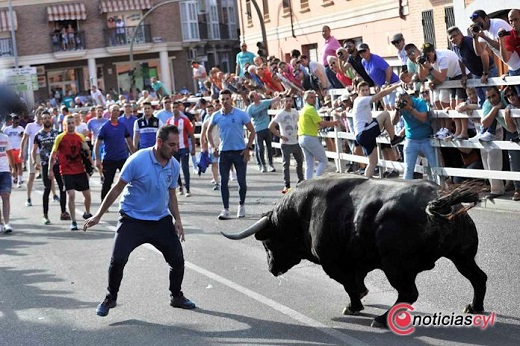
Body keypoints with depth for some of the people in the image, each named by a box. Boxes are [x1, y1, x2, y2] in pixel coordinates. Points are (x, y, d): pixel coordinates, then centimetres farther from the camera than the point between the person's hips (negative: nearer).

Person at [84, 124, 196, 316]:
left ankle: (176, 296, 27)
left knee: (177, 260, 2)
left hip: (161, 221, 5)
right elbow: (117, 189, -10)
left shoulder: (174, 165, -1)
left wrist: (177, 219, 3)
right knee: (118, 259, -14)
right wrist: (98, 215, -7)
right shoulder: (138, 160, -18)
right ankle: (110, 298, 10)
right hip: (132, 219, -4)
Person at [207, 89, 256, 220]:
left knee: (242, 181, 2)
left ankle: (242, 205, 23)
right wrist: (213, 147, 4)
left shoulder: (241, 114, -7)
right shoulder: (216, 116, 0)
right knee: (223, 181, 1)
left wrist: (248, 148, -7)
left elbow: (252, 131, -1)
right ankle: (225, 209, 7)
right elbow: (208, 132, 15)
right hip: (224, 152, 2)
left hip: (240, 152, -2)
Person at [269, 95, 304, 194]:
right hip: (286, 143, -6)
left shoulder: (295, 112, 5)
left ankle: (301, 182, 29)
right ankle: (286, 185, 2)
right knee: (286, 165, -2)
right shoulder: (280, 114, -12)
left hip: (296, 142, 6)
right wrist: (280, 136, -15)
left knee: (300, 162, 15)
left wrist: (299, 133, 9)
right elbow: (271, 127, -16)